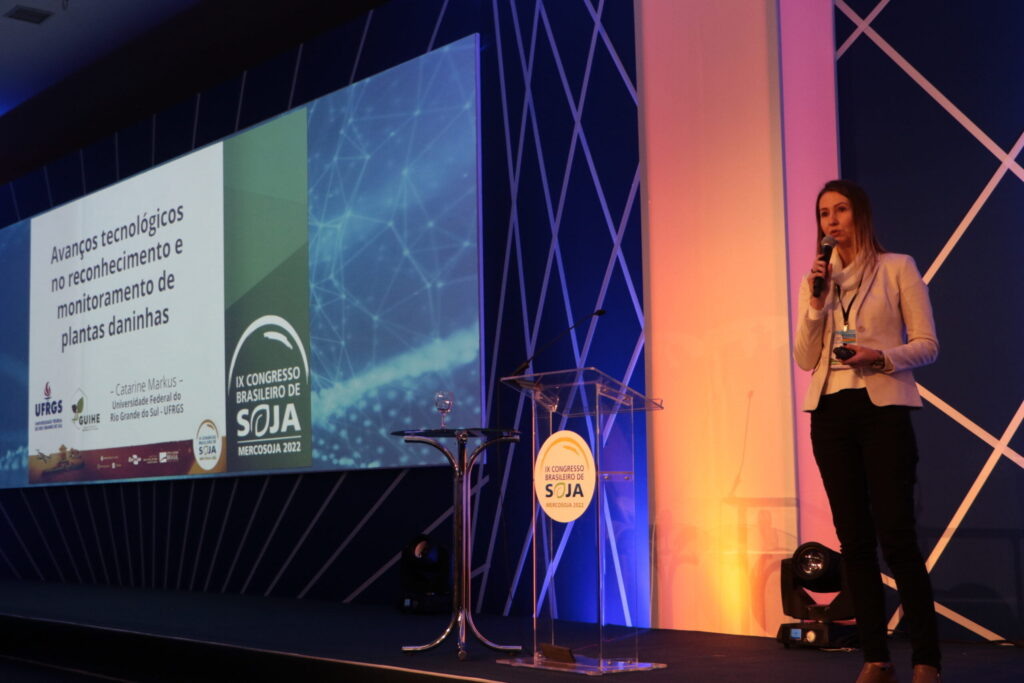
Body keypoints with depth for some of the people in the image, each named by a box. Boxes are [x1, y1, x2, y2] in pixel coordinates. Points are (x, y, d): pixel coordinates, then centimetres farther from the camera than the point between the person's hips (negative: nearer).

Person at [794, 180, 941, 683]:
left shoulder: (897, 268, 3)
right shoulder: (819, 279, 13)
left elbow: (928, 345, -1)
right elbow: (805, 359, 6)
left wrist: (881, 356, -18)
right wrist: (817, 302, -5)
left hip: (883, 410, -4)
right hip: (831, 414, 4)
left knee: (896, 534, -9)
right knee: (854, 538, 3)